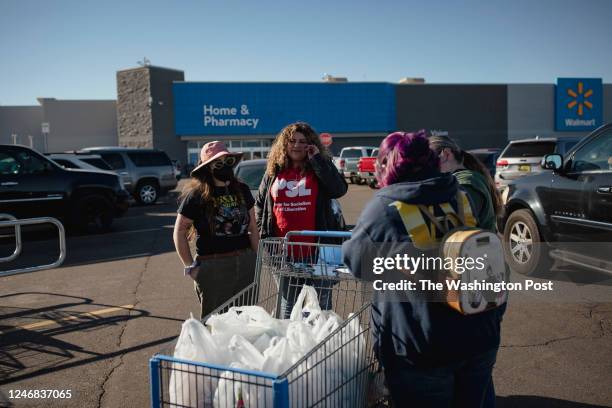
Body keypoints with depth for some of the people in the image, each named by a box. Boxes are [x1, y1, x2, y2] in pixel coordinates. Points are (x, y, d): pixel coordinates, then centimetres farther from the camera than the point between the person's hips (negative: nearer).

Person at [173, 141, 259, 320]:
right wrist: (190, 267, -7)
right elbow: (179, 232, -4)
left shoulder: (242, 190, 7)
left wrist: (257, 258, 9)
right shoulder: (196, 195, -8)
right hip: (213, 265, -4)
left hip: (246, 262, 5)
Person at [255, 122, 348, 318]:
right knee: (288, 304, 18)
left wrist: (317, 159, -15)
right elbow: (260, 203, 17)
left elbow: (339, 189, -18)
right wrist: (264, 234, 7)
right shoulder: (274, 171, 9)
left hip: (316, 250, -3)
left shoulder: (320, 168, 0)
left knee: (321, 303, 7)